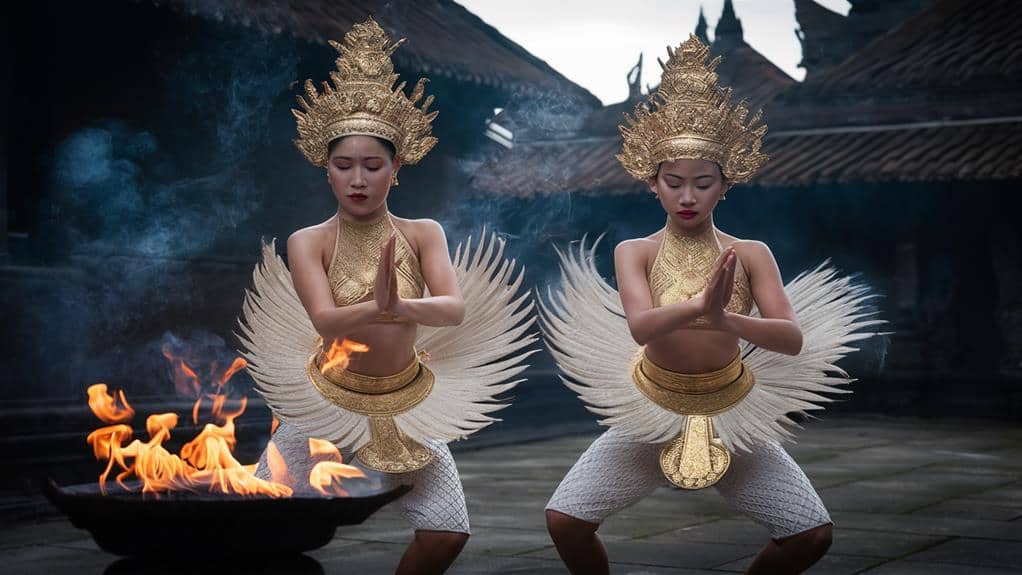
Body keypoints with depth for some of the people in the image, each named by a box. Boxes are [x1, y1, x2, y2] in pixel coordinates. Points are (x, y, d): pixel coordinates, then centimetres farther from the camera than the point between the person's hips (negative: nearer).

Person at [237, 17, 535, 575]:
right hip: (329, 399, -1)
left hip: (406, 402, 2)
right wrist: (378, 306, -47)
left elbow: (455, 309, -20)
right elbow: (325, 321, -26)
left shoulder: (424, 234, -6)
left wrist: (401, 306, -42)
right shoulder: (308, 242, -11)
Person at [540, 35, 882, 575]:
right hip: (653, 411, -1)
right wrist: (699, 305, -48)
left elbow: (793, 338, -19)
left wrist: (724, 319, -39)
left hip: (730, 414, 1)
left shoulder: (751, 255, -7)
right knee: (563, 520, -13)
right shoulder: (635, 252, -9)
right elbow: (640, 327, -27)